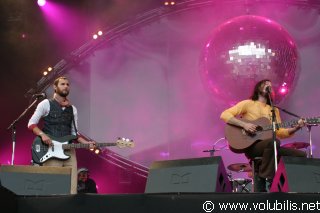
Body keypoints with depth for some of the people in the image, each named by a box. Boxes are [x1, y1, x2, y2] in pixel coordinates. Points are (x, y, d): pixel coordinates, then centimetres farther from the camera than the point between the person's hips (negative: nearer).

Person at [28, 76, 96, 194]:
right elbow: (31, 123, 1)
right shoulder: (46, 104, 5)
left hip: (69, 151, 5)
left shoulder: (72, 109, 19)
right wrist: (42, 134, -16)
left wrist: (86, 143, 4)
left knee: (72, 189, -3)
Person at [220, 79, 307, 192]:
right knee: (273, 141, -38)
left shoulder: (274, 110, 21)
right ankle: (262, 178, -24)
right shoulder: (248, 104, 3)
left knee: (301, 155, -8)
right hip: (251, 146, -6)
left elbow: (280, 133, 14)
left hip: (269, 147, 6)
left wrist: (295, 128, -3)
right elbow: (224, 115, -7)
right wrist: (244, 124, -18)